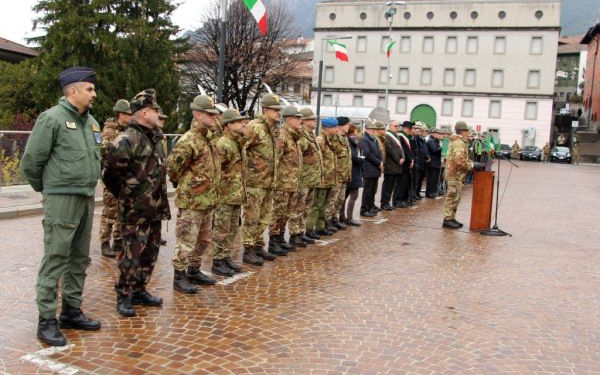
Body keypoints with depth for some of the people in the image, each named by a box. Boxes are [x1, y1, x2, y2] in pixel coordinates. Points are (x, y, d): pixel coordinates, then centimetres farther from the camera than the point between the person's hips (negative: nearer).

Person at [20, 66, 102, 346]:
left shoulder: (92, 122, 13)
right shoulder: (52, 118, -10)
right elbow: (30, 161, -8)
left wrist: (88, 185, 17)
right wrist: (44, 188, 5)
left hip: (87, 198, 8)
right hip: (61, 198, -7)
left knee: (79, 259, 13)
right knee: (55, 260, -4)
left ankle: (71, 312, 24)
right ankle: (47, 321, 4)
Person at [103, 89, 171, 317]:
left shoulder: (156, 137, 10)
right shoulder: (127, 140, -18)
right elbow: (110, 174, -15)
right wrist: (125, 195, -1)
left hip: (155, 209, 8)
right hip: (135, 211, -8)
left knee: (150, 253, 15)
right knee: (131, 255, -1)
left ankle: (139, 291, 28)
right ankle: (123, 297, 12)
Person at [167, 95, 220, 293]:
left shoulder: (206, 139, 12)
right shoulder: (188, 141, -17)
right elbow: (173, 167, -17)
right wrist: (186, 184, -4)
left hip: (208, 201, 9)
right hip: (191, 202, -9)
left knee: (203, 240, 18)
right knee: (186, 241, -1)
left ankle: (194, 271, 31)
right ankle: (179, 277, 9)